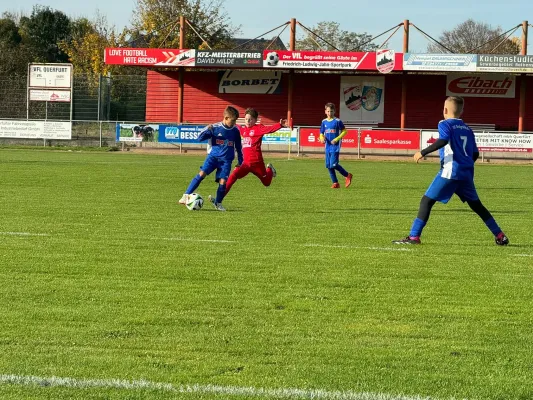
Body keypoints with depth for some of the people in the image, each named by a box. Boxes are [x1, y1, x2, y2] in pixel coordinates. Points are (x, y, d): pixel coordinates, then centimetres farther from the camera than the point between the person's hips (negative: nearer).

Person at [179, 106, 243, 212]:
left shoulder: (235, 131, 5)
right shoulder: (215, 128, -5)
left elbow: (239, 147, 18)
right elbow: (200, 138, -6)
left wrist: (240, 162, 20)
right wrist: (208, 130, -24)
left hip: (226, 160, 2)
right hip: (213, 156, -2)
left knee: (223, 181, -11)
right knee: (202, 174, -19)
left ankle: (218, 203, 11)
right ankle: (186, 195, -16)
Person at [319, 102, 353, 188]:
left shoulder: (337, 121, -6)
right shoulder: (324, 122, 9)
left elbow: (344, 131, -3)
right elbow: (321, 133, 15)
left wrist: (337, 139, -14)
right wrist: (322, 139, -8)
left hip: (335, 146, -6)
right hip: (328, 146, 6)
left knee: (333, 164, -14)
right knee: (328, 166, 3)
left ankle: (347, 175, 5)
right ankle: (335, 183, 14)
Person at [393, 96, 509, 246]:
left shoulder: (445, 124, 0)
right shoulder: (467, 129, 19)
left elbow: (443, 141, -20)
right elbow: (475, 154, 17)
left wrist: (423, 152, -15)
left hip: (450, 171, -6)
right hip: (466, 172, 7)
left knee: (427, 200, -3)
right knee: (476, 205, 18)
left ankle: (414, 236, -11)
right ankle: (499, 236, 18)